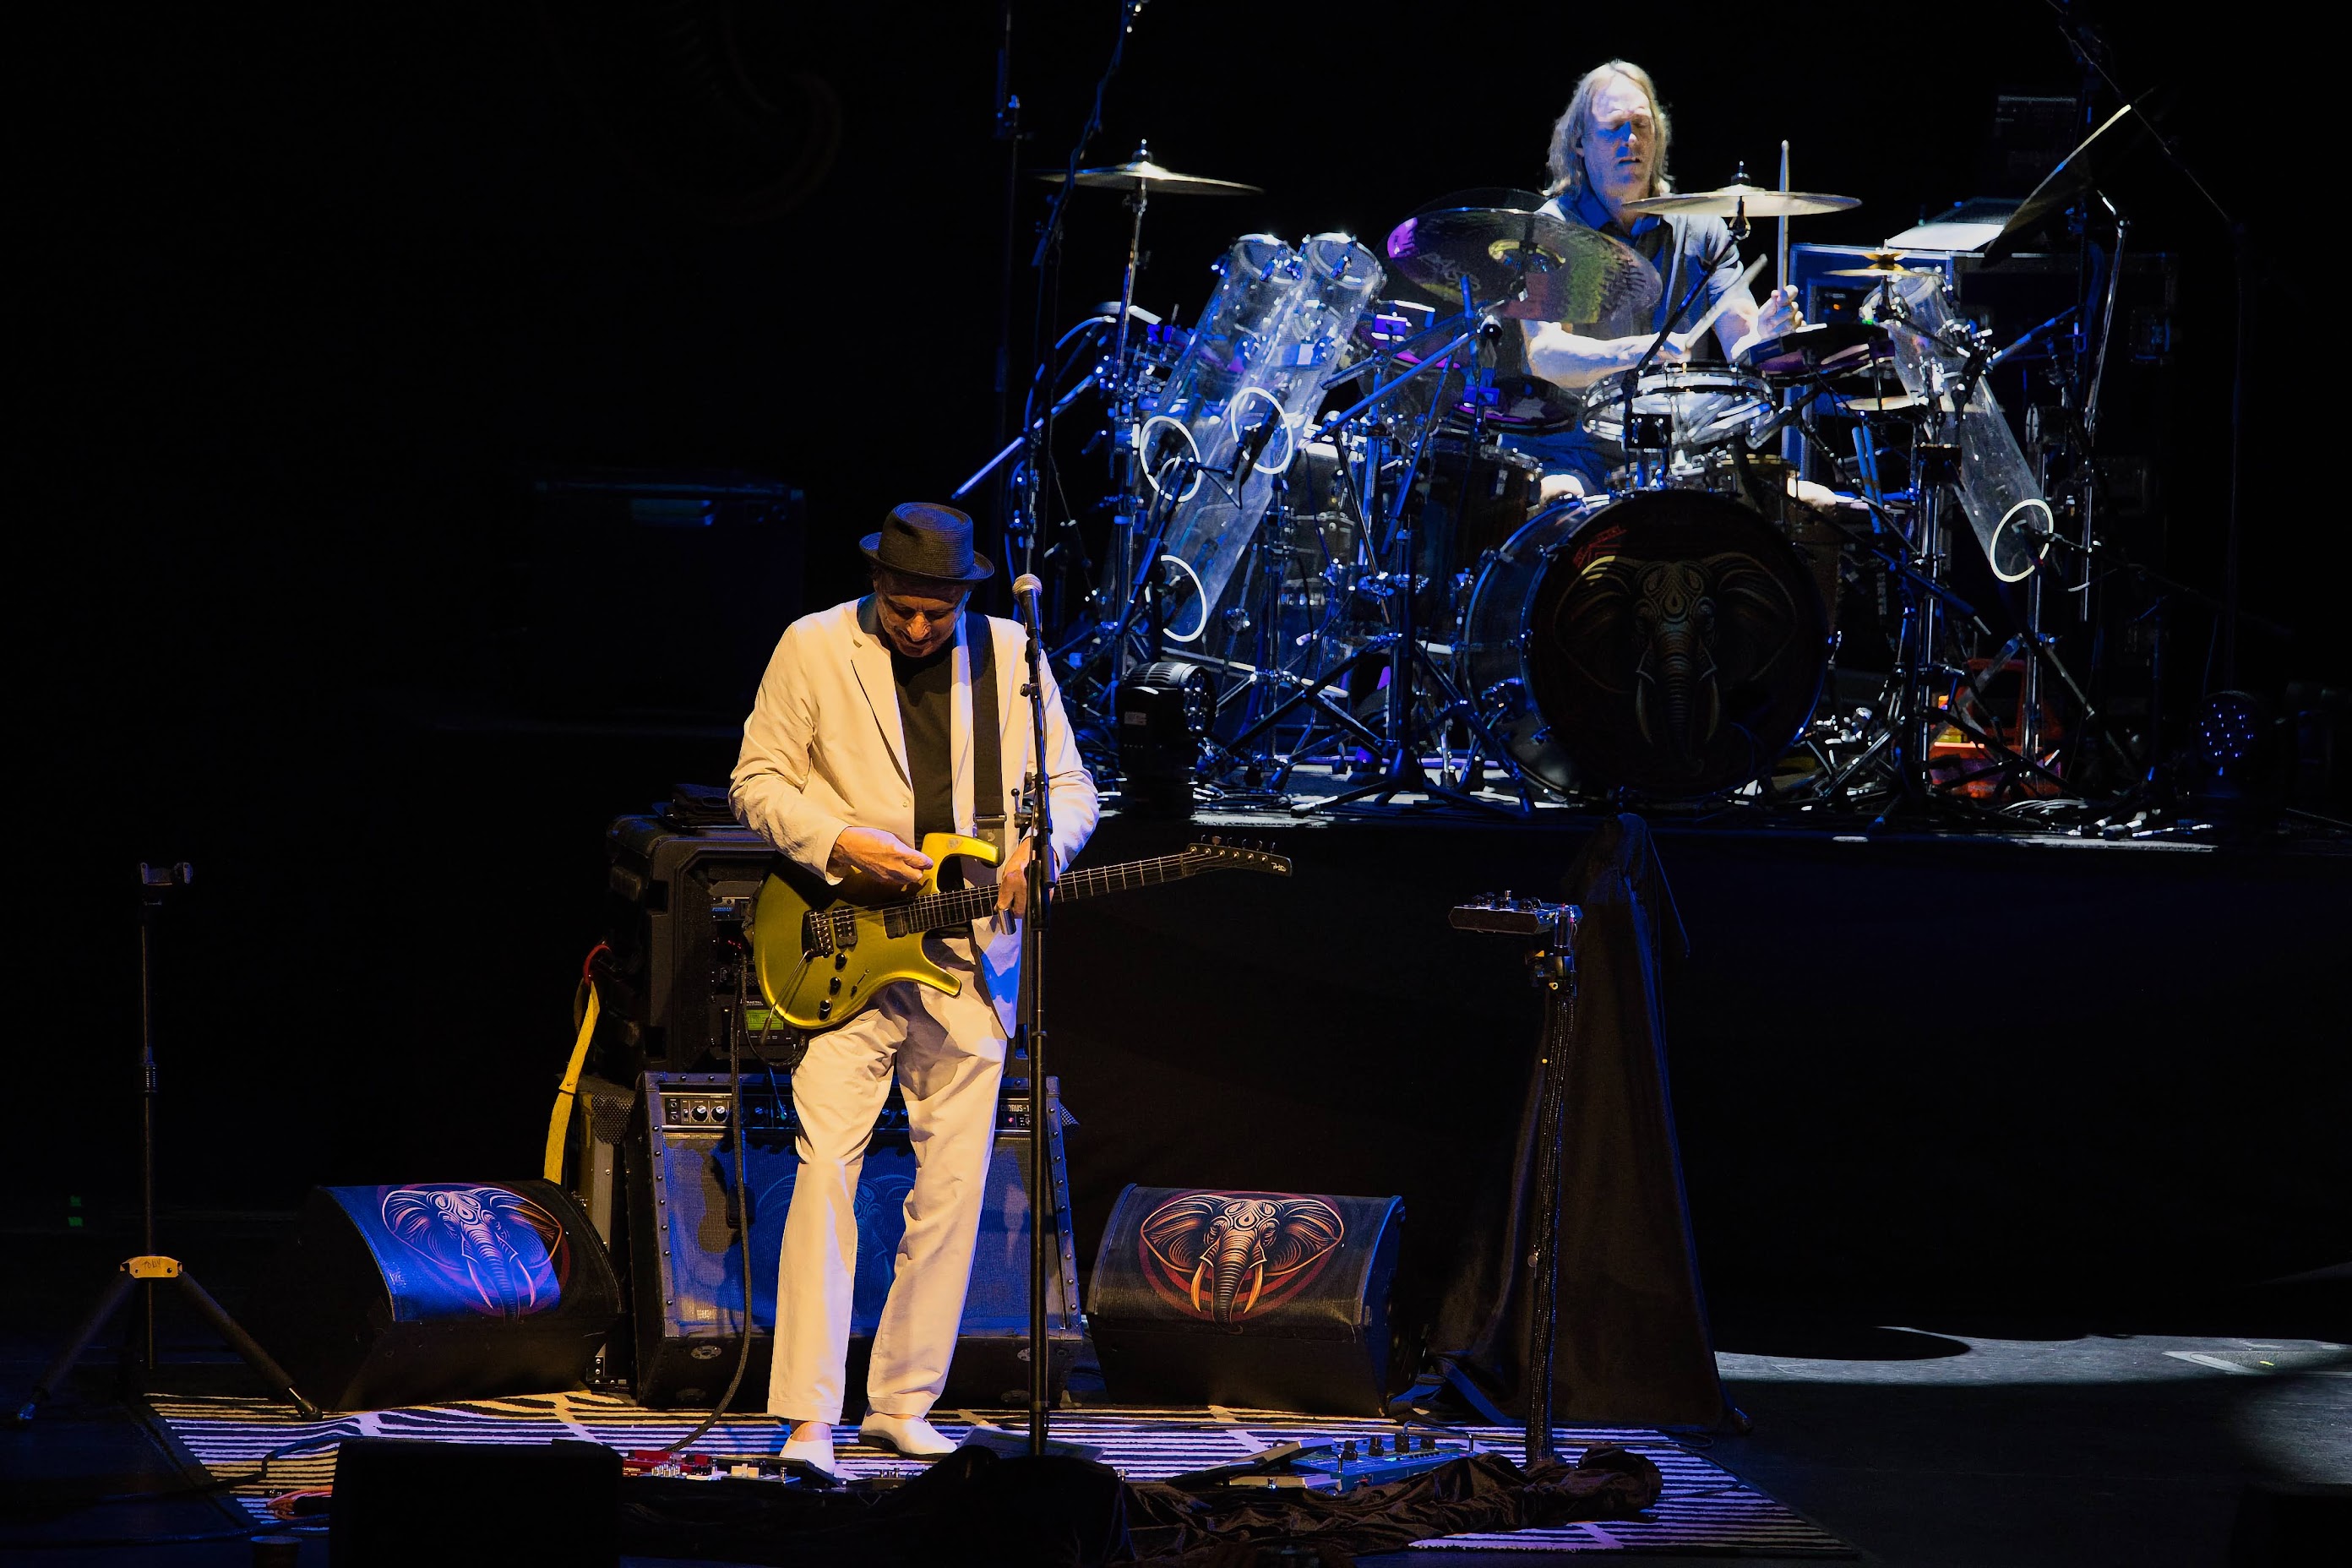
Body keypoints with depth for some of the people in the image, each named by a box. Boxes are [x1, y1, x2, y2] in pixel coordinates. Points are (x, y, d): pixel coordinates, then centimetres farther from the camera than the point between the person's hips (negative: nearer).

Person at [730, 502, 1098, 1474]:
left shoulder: (1011, 657, 5)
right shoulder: (812, 649, -1)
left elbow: (1070, 787, 10)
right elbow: (757, 779, 2)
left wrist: (1038, 847, -12)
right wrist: (837, 844, -14)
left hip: (969, 956, 3)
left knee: (954, 1185, 4)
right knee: (827, 1167, -13)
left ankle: (903, 1403, 16)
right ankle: (809, 1419, -13)